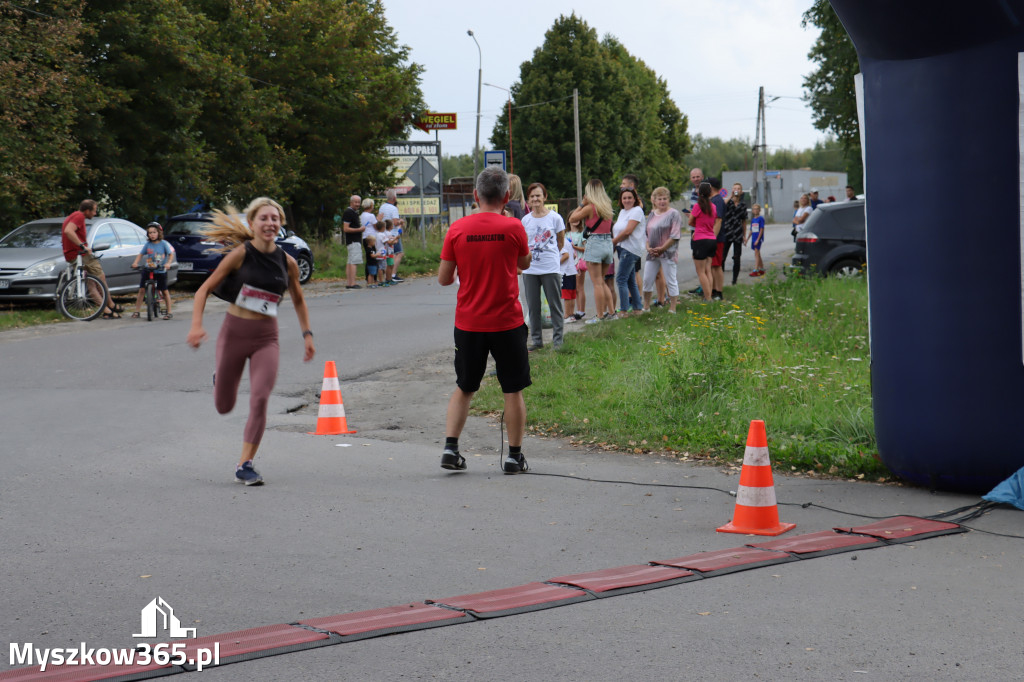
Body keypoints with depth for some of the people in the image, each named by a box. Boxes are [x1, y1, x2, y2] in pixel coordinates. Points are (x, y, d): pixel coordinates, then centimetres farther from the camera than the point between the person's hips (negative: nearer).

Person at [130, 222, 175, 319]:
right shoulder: (147, 244, 2)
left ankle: (169, 312, 9)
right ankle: (137, 311, 4)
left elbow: (171, 254, -4)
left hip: (160, 271, -2)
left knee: (164, 291, 0)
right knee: (141, 289, -4)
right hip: (148, 270, 2)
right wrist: (135, 263, -9)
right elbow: (141, 254, 8)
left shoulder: (163, 244, -3)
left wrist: (168, 263, -23)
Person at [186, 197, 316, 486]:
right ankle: (220, 378, 48)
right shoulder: (241, 254, -8)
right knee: (224, 407, 10)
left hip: (266, 338, 1)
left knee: (260, 400, -18)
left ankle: (245, 465, -6)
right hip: (234, 332, -1)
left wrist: (307, 334, 11)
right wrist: (196, 325, -20)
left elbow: (298, 300, 20)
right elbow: (204, 289, -6)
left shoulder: (287, 262, 1)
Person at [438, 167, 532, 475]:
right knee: (513, 390, 9)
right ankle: (514, 455, 12)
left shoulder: (457, 229, -4)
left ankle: (450, 448, 8)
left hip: (468, 322, 2)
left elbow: (443, 278, 0)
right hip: (507, 322, -2)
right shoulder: (513, 227, -9)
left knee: (463, 388, 16)